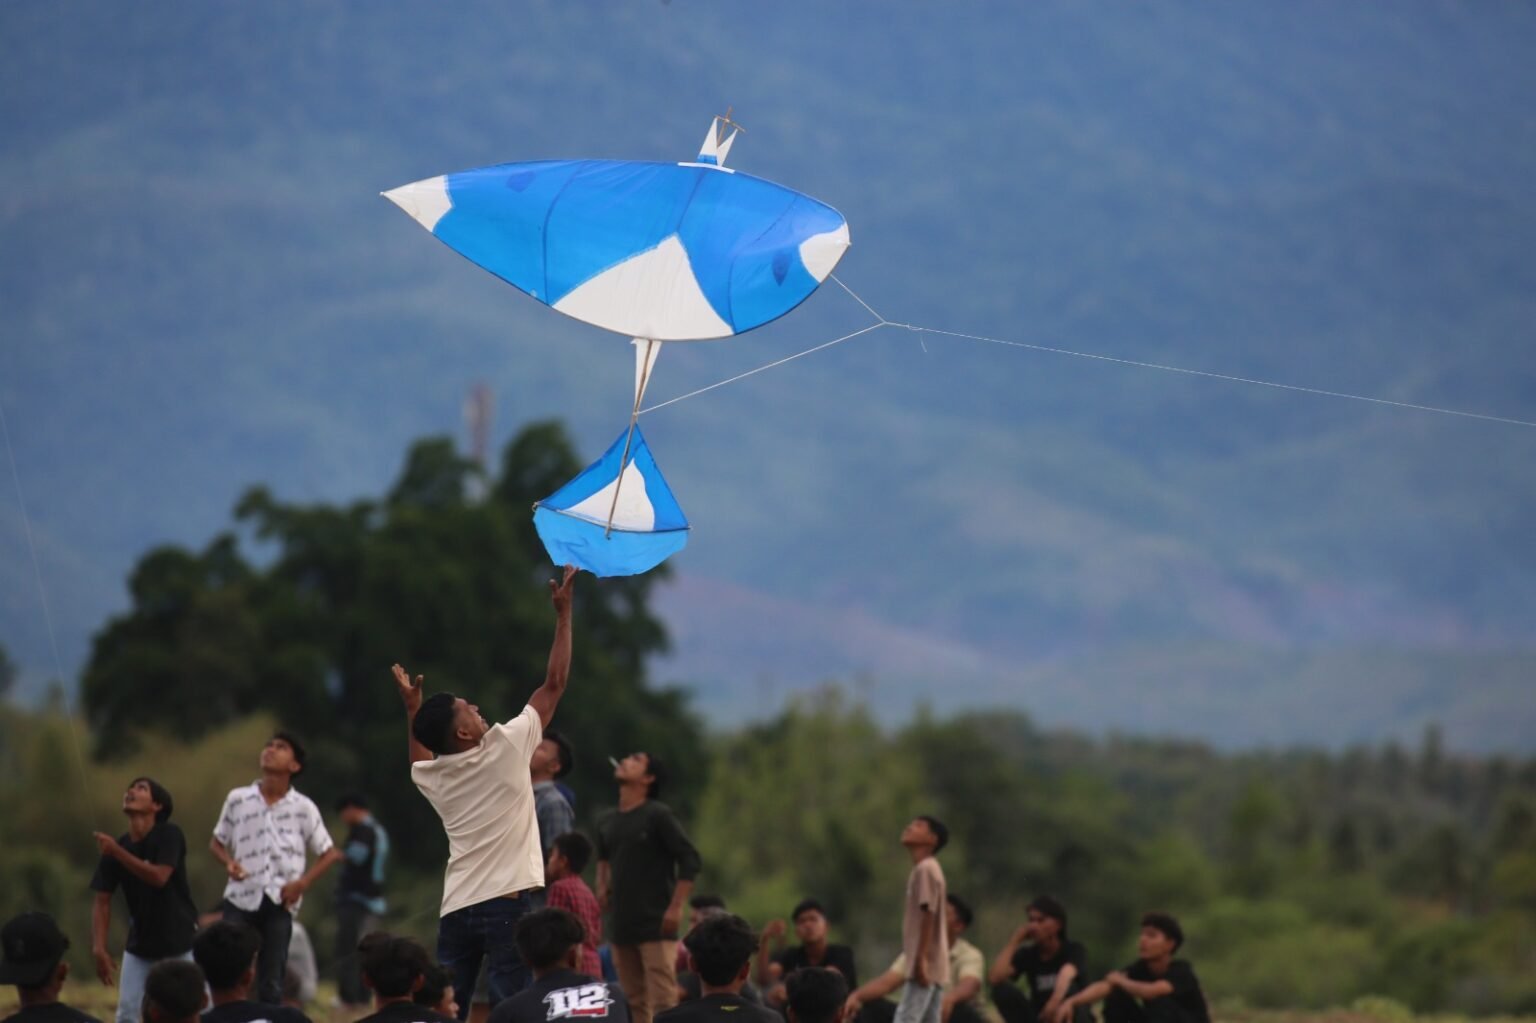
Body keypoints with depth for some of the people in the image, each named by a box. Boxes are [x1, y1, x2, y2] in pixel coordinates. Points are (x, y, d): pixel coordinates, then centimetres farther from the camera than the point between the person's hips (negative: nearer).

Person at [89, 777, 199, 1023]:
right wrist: (99, 947, -14)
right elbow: (102, 900, -3)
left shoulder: (169, 835, -15)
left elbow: (159, 877, -30)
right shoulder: (115, 848, -5)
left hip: (180, 940, -3)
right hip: (139, 944, 3)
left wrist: (116, 852, -34)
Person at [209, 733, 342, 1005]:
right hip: (240, 899, 1)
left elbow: (329, 853, 7)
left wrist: (303, 882, -7)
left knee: (271, 983, 4)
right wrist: (228, 862, -7)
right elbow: (217, 842, 14)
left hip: (279, 903, -1)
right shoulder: (237, 799, 4)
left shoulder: (303, 807, 0)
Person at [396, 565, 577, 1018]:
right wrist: (563, 614, 4)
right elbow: (554, 685, -2)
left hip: (455, 910, 6)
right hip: (505, 903, -6)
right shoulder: (504, 749, -8)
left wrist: (412, 708, 39)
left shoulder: (433, 775, 8)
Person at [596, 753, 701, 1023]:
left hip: (655, 923, -7)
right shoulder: (608, 822, 14)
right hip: (622, 924, 7)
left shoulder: (658, 815, -5)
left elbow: (689, 859, -8)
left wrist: (676, 907, -14)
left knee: (662, 1001, -13)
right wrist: (602, 886, 15)